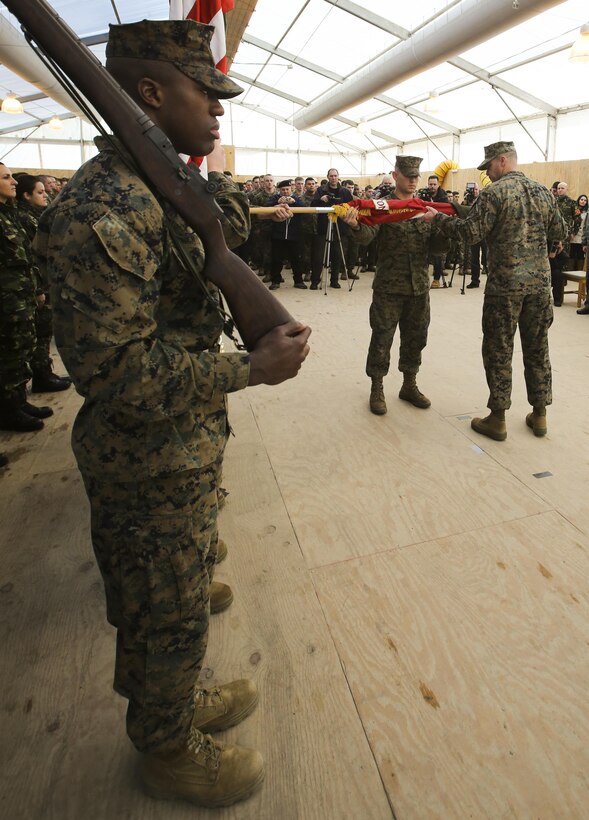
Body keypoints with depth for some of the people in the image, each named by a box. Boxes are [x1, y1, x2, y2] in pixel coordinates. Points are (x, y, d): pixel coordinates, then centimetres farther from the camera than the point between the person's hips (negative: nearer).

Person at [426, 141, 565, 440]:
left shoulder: (495, 192, -9)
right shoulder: (542, 191, 11)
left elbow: (471, 233, -15)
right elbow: (558, 233, 14)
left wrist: (438, 218, -4)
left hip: (505, 284, -6)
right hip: (540, 282, 6)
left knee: (498, 350, 2)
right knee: (537, 348, 13)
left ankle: (497, 419, 7)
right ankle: (539, 415, 22)